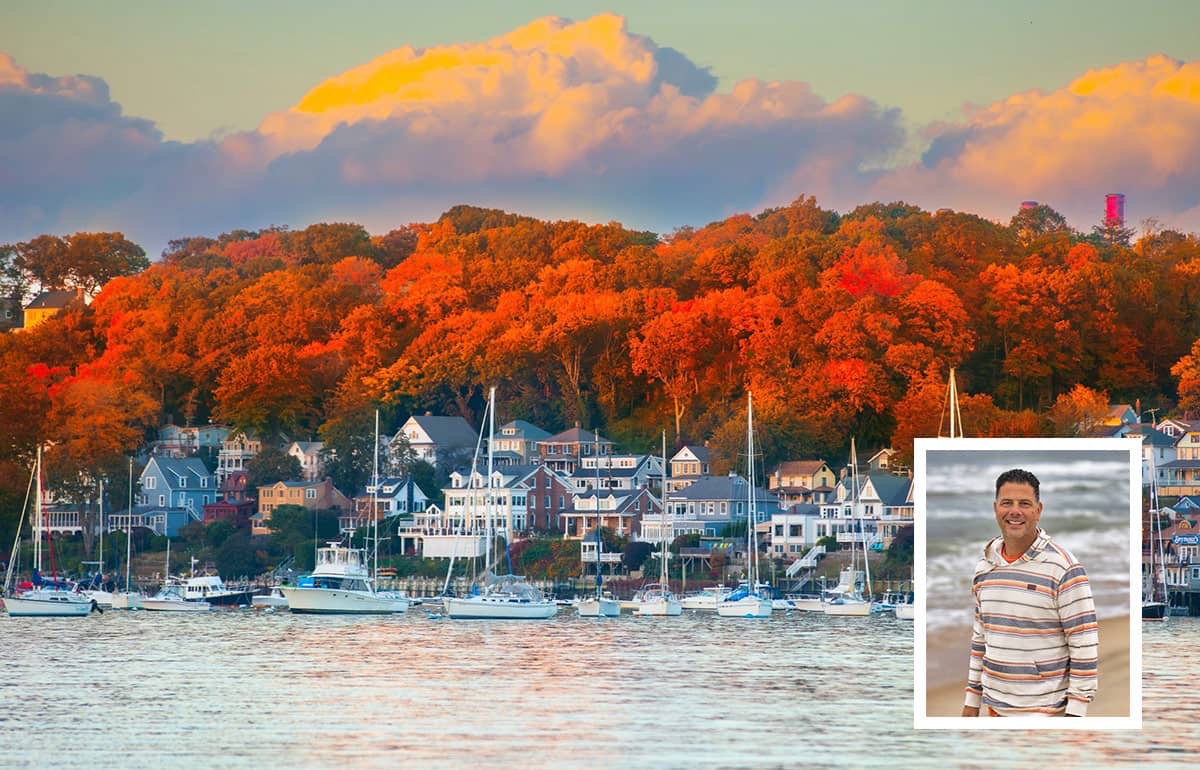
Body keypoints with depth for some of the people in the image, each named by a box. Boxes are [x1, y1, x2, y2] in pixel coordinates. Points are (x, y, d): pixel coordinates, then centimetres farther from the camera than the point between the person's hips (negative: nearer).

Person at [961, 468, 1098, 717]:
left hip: (1045, 711, -6)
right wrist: (972, 700, 16)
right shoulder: (985, 566, 8)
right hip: (995, 706, 6)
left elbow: (1085, 646, -12)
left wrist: (1076, 713, -15)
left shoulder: (1063, 568, -11)